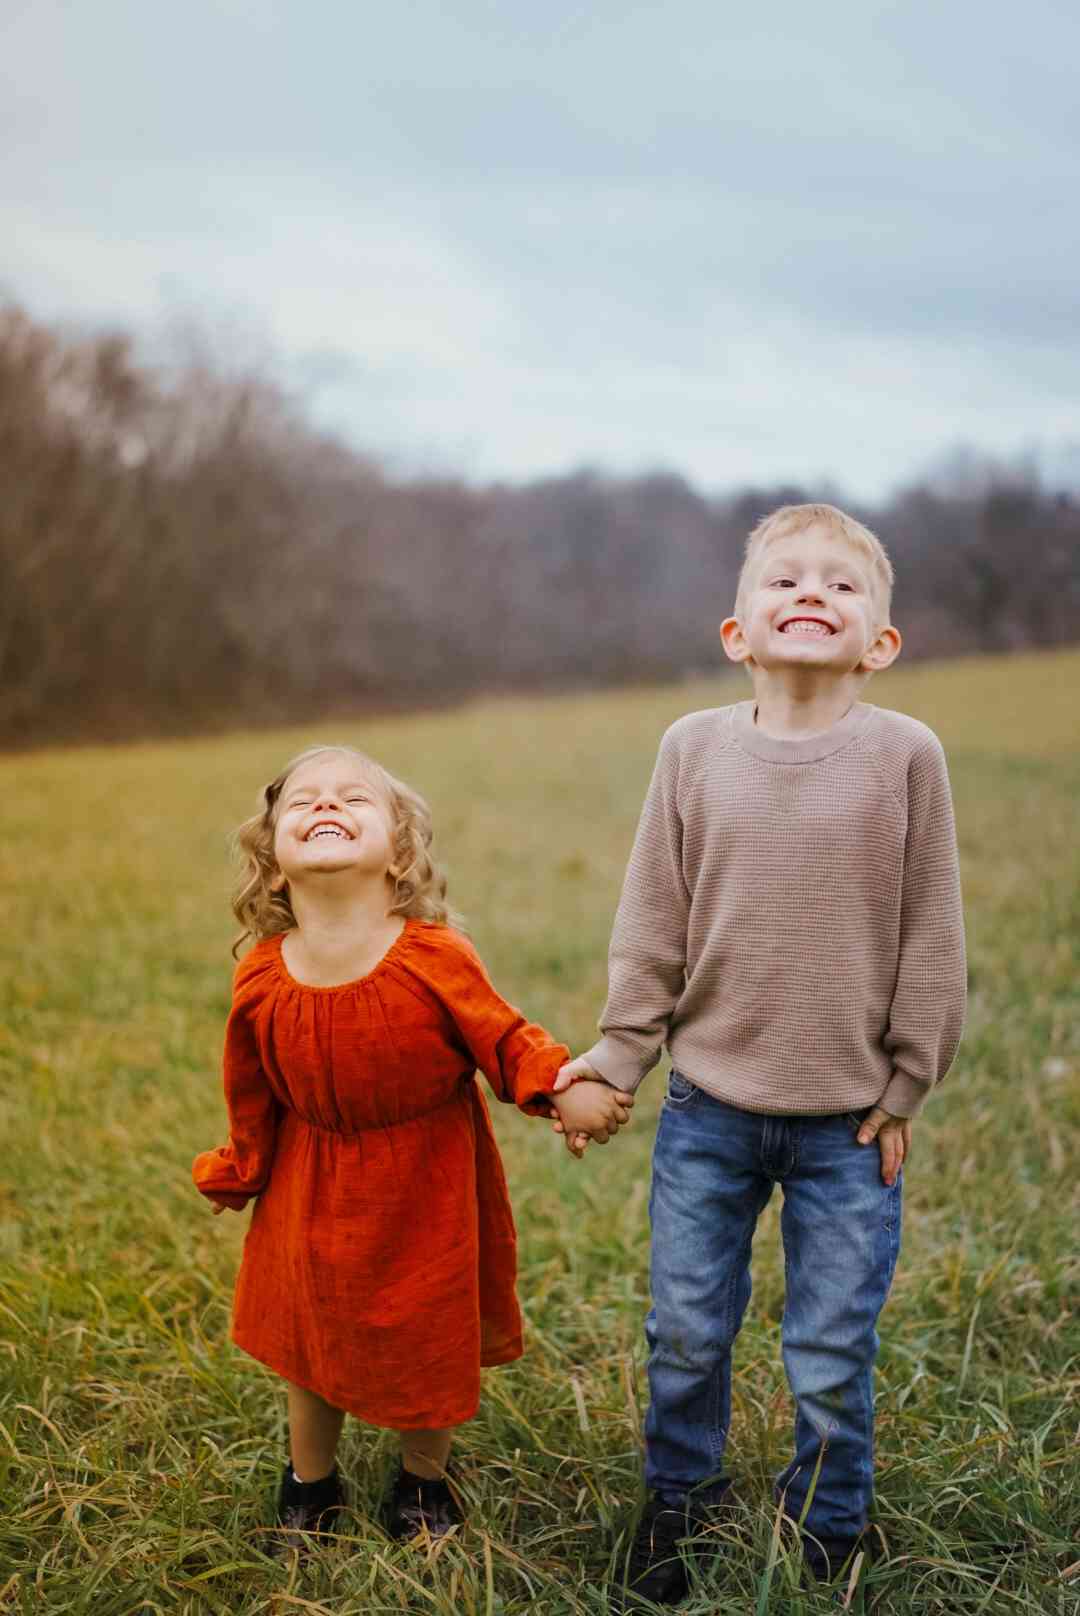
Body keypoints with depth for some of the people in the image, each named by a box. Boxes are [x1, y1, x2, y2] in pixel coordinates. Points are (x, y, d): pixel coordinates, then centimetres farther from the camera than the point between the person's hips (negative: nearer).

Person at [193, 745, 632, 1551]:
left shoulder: (434, 958, -25)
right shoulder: (262, 980, -16)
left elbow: (502, 1036, -12)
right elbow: (253, 1100, 0)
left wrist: (561, 1090, -28)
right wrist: (236, 1176, 12)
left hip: (429, 1187, -2)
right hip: (316, 1193, 2)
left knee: (433, 1341, 15)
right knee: (311, 1335, 19)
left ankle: (423, 1482, 45)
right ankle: (311, 1482, 47)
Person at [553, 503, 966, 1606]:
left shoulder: (903, 754, -7)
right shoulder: (695, 748, -2)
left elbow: (930, 937, -1)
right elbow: (652, 921, 4)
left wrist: (906, 1083, 1)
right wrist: (618, 1054, 4)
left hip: (847, 1122, -1)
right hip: (707, 1109, 2)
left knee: (830, 1360, 8)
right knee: (684, 1333, 14)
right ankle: (675, 1508, 39)